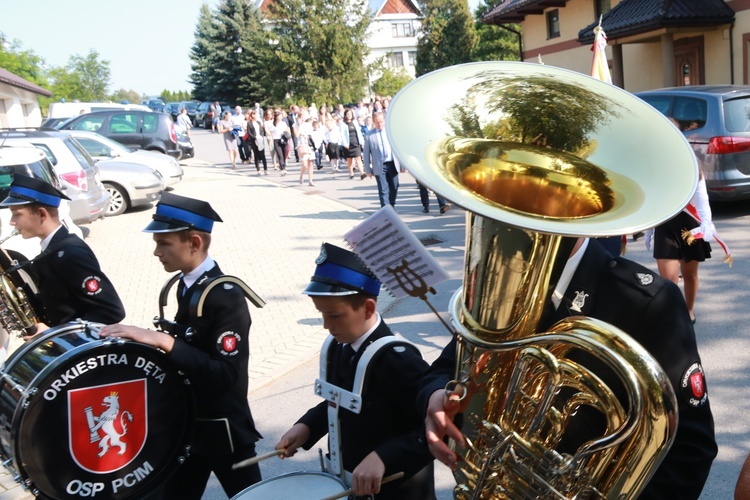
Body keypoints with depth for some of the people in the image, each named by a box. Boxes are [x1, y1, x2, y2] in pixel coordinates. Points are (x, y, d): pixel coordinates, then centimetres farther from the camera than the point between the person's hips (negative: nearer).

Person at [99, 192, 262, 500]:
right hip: (187, 424, 8)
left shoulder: (226, 296, -24)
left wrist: (164, 341, -35)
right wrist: (153, 341, 1)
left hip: (223, 430, -8)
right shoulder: (187, 284, 2)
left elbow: (225, 374, -30)